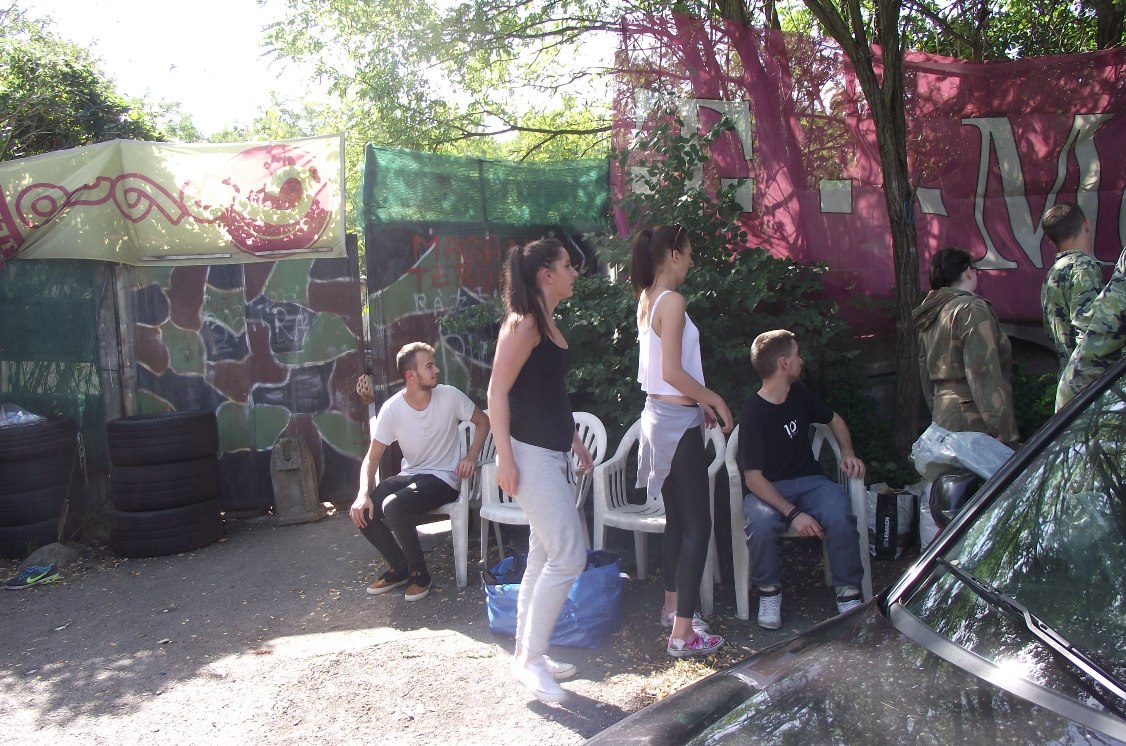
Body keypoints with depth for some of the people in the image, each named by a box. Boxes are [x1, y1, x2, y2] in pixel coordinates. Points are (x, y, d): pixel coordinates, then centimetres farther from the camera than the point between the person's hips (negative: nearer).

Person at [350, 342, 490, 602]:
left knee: (393, 506, -30)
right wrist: (364, 494, -25)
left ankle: (419, 572, -7)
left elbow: (483, 422, 3)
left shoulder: (449, 396, -12)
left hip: (443, 478, -4)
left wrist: (471, 456, -13)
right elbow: (372, 458, -8)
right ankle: (400, 567, 6)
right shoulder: (392, 409, -9)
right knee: (361, 511, -18)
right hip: (410, 475, 4)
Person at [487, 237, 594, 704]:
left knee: (544, 558, 13)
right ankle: (530, 659, 2)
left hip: (553, 452, 10)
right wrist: (504, 458, -21)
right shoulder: (523, 323, -14)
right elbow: (498, 391, -18)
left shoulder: (547, 323, 14)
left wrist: (574, 439, 23)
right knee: (569, 556, -10)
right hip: (530, 454, -10)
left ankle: (527, 653, 24)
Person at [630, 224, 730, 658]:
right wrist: (714, 400, -10)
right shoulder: (672, 301, -16)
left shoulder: (646, 300, 11)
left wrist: (699, 403, 17)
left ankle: (673, 606, 33)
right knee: (698, 525, -4)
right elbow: (672, 371, -22)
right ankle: (683, 632, -3)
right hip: (678, 422, -9)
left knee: (677, 519, 20)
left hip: (659, 415, 9)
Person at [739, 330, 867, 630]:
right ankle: (769, 590, -9)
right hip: (768, 489, -4)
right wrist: (793, 513, -28)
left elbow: (835, 420, 25)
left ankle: (848, 592, -9)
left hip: (809, 481, 4)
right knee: (761, 523, -37)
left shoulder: (800, 394, 4)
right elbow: (753, 478, -18)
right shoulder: (754, 413, -15)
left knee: (839, 515, -30)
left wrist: (847, 452, 6)